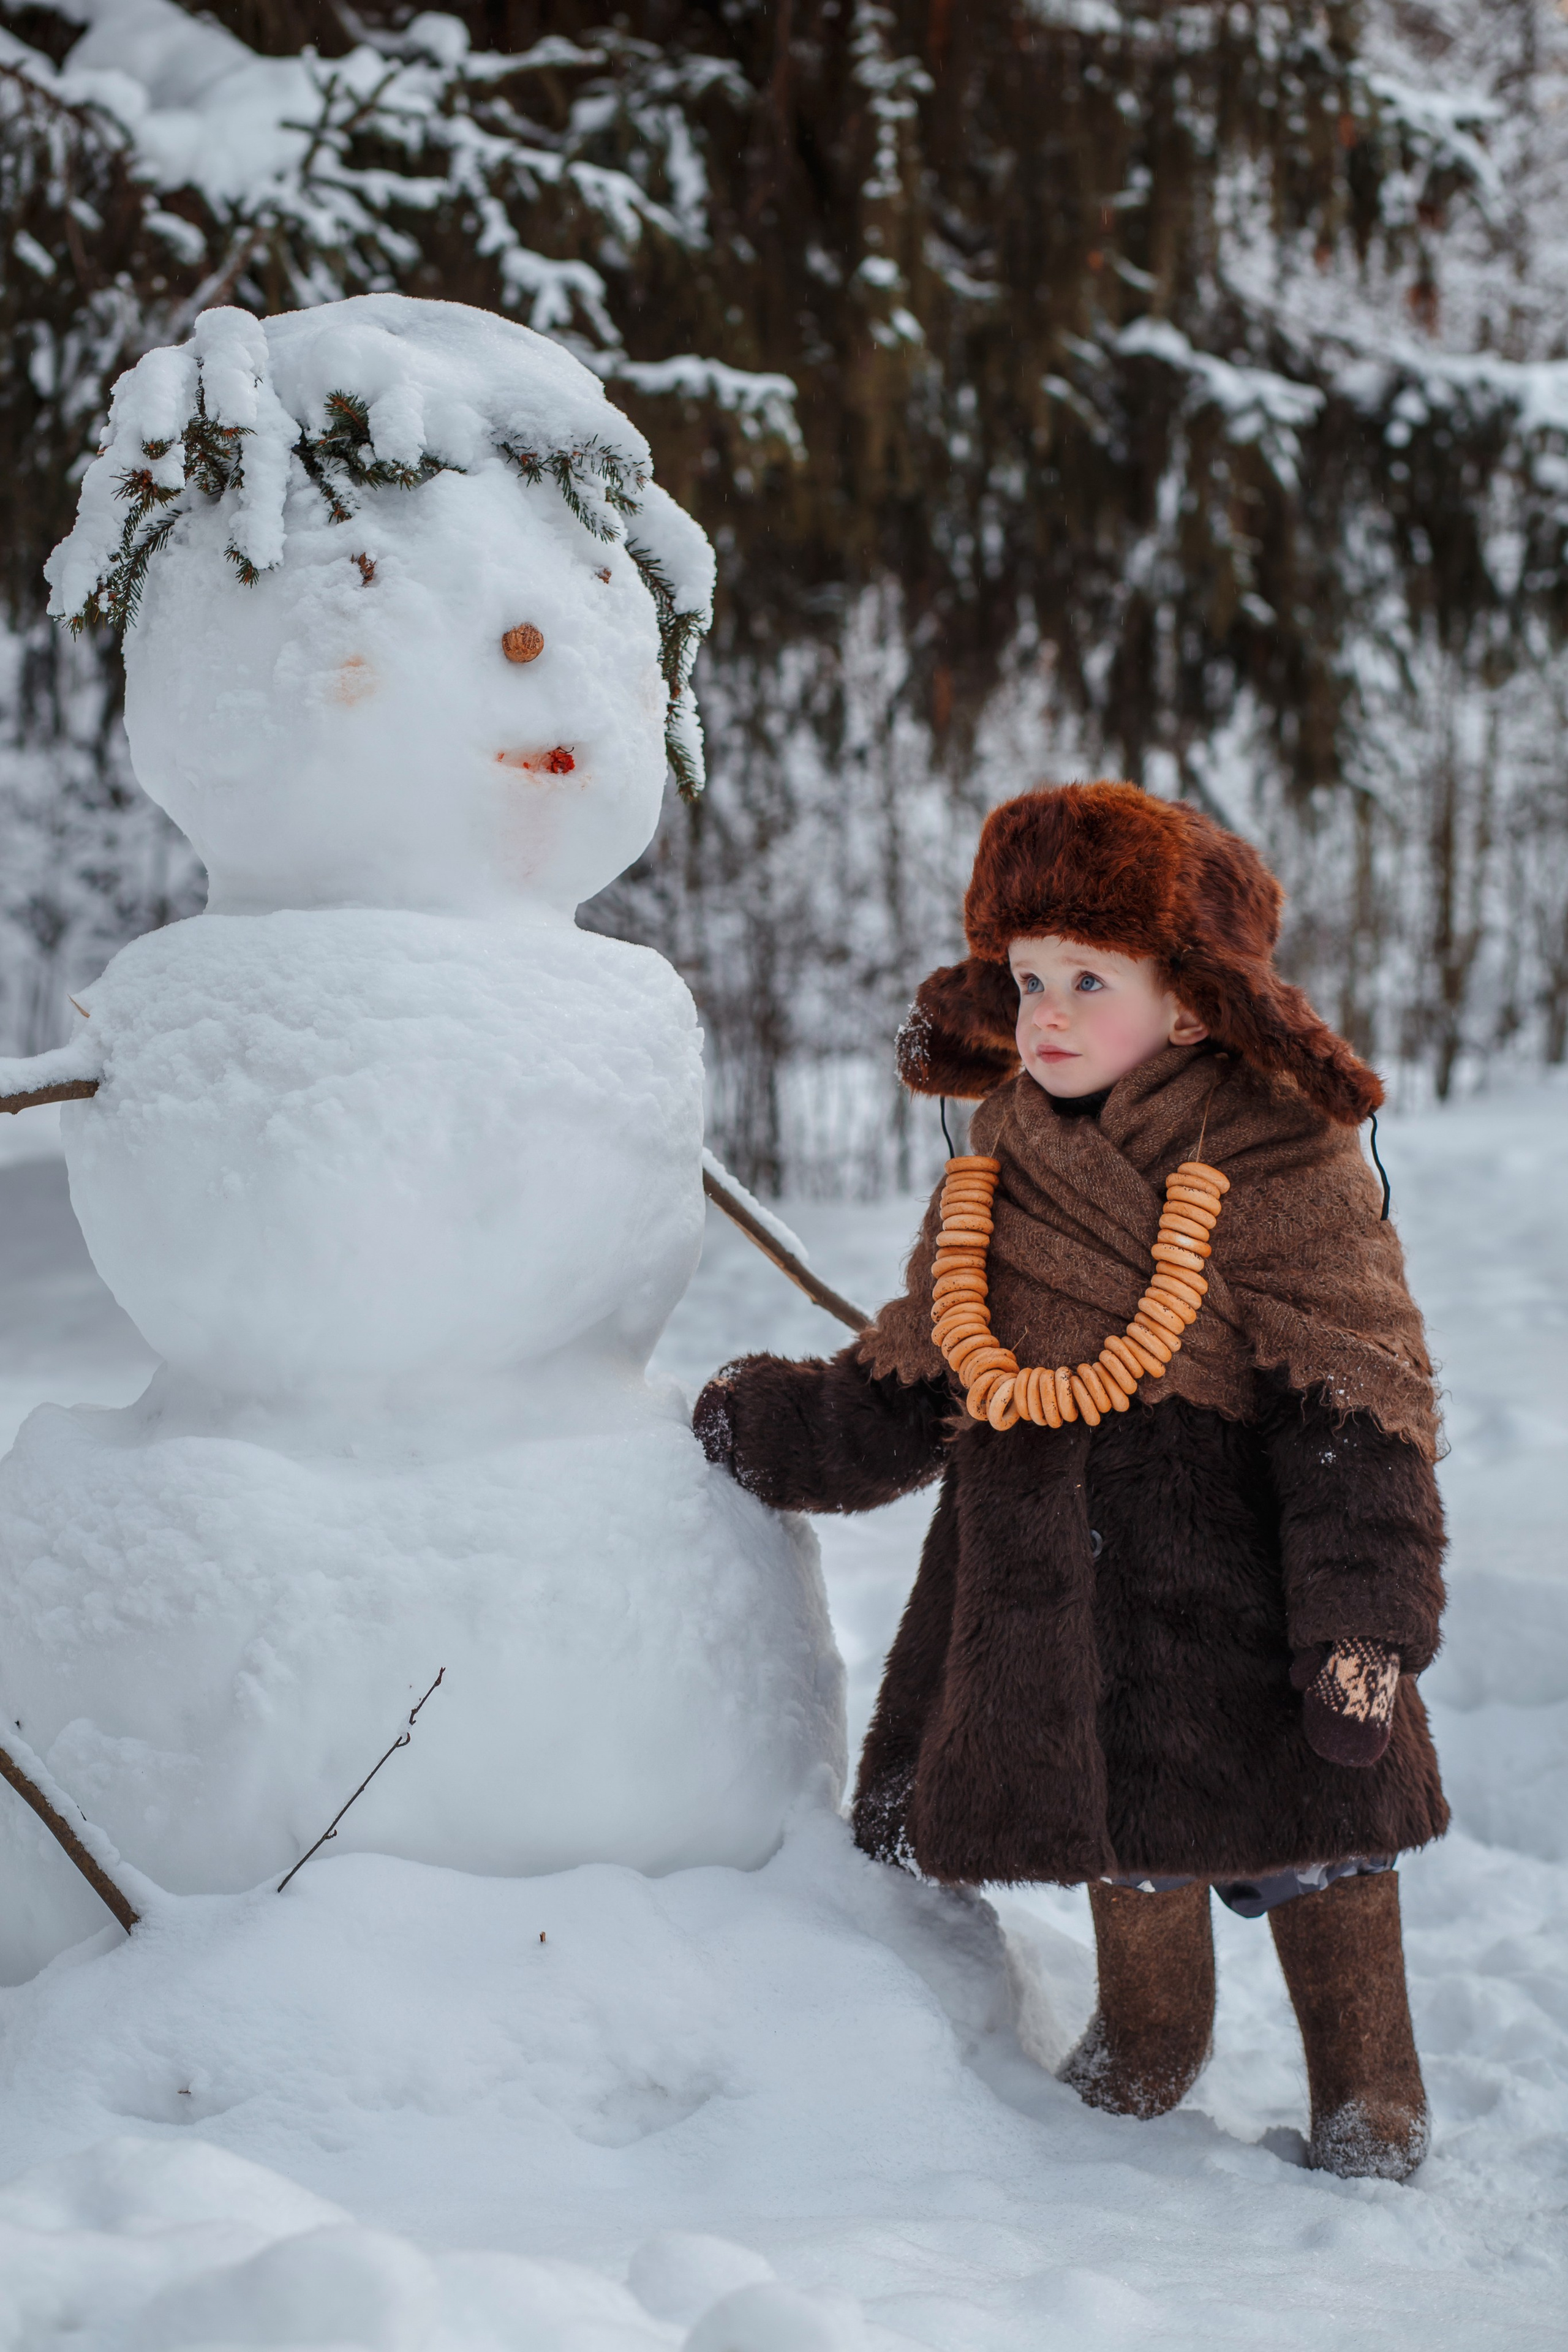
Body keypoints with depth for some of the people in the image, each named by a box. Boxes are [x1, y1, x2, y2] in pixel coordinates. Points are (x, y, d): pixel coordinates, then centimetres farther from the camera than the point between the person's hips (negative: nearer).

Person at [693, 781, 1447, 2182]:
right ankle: (1146, 2045, 38)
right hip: (1059, 1573, 5)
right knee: (1124, 1819, 14)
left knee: (1309, 1821, 3)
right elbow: (908, 1389, 18)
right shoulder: (1003, 1165, 8)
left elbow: (1359, 1410, -14)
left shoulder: (1276, 1159, -11)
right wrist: (780, 1432, 8)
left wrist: (1364, 1623, -21)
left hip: (1236, 1562, -5)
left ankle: (1370, 2092, 23)